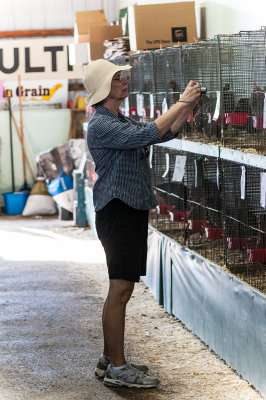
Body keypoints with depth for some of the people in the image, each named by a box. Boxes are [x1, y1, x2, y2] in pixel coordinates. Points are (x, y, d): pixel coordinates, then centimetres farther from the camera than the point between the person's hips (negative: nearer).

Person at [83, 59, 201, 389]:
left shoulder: (123, 122, 18)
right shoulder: (101, 125, -13)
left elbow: (165, 133, 19)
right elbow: (147, 134, -24)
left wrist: (188, 106, 5)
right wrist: (180, 104, -17)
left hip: (132, 211, 10)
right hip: (117, 211, -10)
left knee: (121, 289, 13)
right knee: (120, 290, -8)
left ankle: (109, 360, 21)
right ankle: (117, 368, -4)